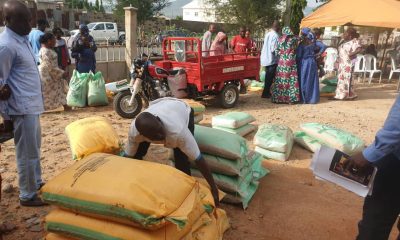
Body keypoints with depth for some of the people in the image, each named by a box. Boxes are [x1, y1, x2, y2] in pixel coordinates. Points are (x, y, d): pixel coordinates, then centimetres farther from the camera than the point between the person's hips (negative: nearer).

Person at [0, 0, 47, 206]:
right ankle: (28, 195, 15)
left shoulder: (22, 39, 10)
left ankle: (36, 182, 37)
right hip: (22, 108, -9)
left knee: (35, 148, 21)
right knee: (27, 153, 1)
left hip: (32, 104, 9)